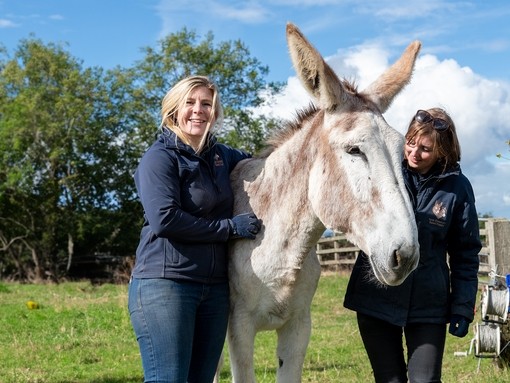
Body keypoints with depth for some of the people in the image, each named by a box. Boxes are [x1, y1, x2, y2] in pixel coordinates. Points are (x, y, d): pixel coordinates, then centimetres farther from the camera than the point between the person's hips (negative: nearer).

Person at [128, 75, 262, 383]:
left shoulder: (222, 156, 13)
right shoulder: (160, 157, -7)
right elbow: (164, 219, -19)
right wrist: (231, 227, -14)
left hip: (215, 287, 7)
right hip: (165, 284, -7)